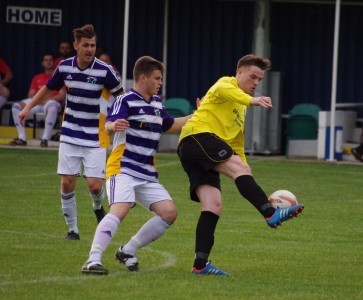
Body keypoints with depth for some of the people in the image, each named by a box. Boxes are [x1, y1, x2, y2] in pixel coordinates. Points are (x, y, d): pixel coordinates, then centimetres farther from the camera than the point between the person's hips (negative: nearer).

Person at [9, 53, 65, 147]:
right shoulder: (37, 78, 24)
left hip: (52, 101, -5)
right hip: (37, 103, 5)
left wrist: (47, 99, -15)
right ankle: (22, 138, -20)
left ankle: (45, 139, -40)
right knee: (16, 106, -18)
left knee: (52, 107, -43)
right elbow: (30, 95, 18)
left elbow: (62, 96, -1)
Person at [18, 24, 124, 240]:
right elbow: (49, 88, 15)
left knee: (95, 184, -8)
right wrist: (28, 107, 12)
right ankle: (73, 229, 13)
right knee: (67, 183, -3)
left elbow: (121, 96, -2)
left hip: (95, 138, -3)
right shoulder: (64, 67, -3)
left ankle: (98, 206, 28)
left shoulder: (104, 71, -14)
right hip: (70, 136, 3)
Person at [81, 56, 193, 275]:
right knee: (120, 210, -28)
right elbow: (109, 125, -26)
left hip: (147, 175, 8)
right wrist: (114, 126, -50)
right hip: (123, 170, -8)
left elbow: (170, 125, 34)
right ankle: (93, 260, -32)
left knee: (169, 212, -3)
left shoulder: (157, 103, 16)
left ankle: (128, 251, 8)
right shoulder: (126, 101, -10)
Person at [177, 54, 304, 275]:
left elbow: (237, 146, 32)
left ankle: (201, 264, -12)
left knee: (213, 206, -4)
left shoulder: (240, 108, 32)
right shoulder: (228, 84, 6)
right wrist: (251, 100, -36)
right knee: (240, 168, -26)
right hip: (198, 135, -9)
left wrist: (249, 182, 22)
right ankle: (271, 214, -42)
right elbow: (221, 90, -22)